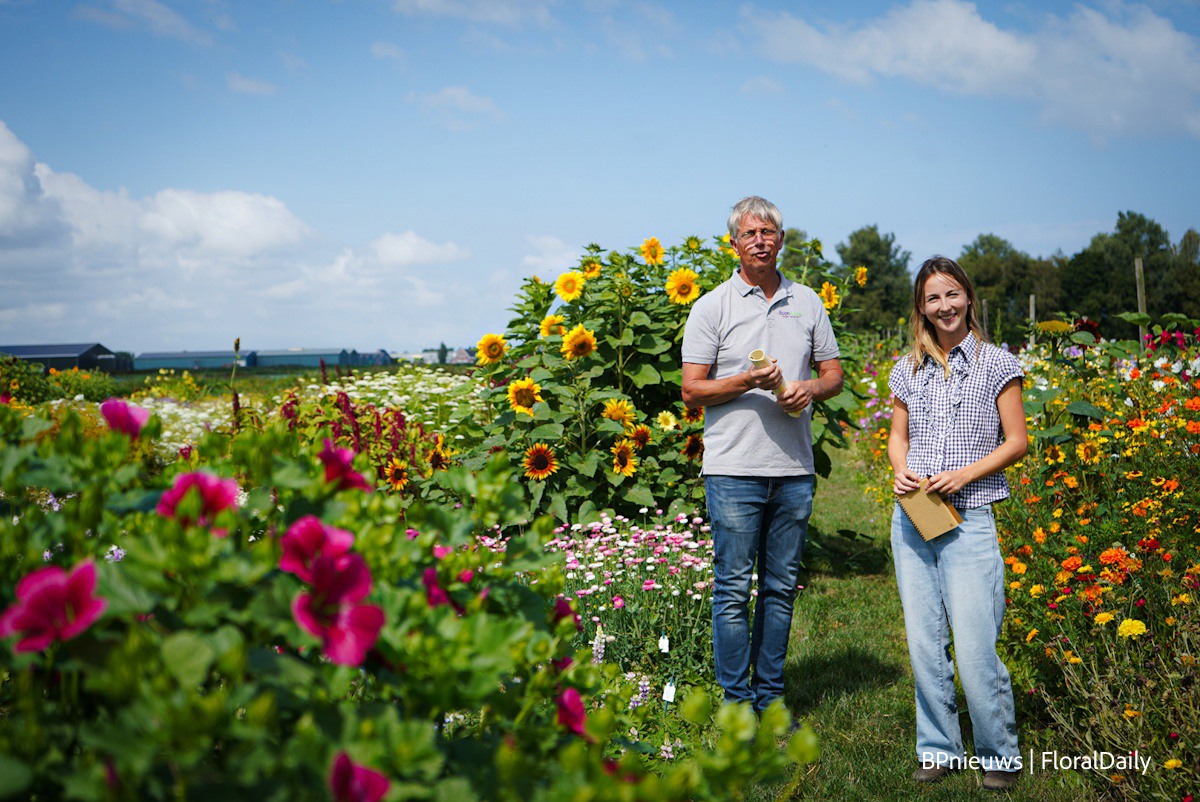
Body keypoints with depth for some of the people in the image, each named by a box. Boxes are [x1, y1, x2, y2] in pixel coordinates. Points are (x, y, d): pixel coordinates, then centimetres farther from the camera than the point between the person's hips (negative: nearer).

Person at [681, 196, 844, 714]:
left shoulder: (807, 303, 12)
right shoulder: (712, 307, 1)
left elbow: (834, 374, 16)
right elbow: (692, 390, -2)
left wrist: (810, 388, -7)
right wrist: (748, 381, -17)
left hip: (794, 470, 4)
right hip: (734, 470, -4)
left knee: (781, 587, 10)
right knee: (734, 589, -1)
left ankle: (769, 697, 21)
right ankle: (737, 703, 9)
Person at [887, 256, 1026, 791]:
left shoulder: (997, 364, 1)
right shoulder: (908, 369, 11)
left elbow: (1016, 442, 1)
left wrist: (964, 474, -13)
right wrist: (901, 469, -2)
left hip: (969, 520, -4)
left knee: (974, 646, -8)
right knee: (924, 642, 6)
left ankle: (1000, 755, 8)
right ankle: (939, 748, 19)